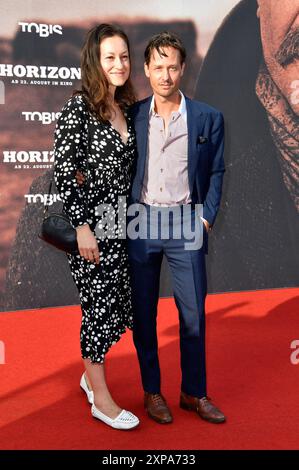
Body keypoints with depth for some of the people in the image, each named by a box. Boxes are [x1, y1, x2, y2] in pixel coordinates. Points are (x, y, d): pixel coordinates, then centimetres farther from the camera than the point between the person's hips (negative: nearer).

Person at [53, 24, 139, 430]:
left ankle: (91, 373, 35)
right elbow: (63, 173, -14)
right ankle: (101, 398, 19)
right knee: (99, 305, 2)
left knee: (119, 305, 13)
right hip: (92, 224, -7)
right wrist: (82, 227, -17)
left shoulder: (125, 108, 10)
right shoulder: (78, 108, -12)